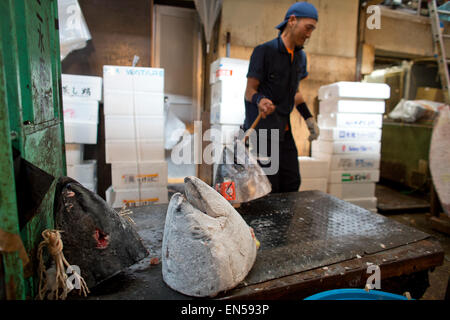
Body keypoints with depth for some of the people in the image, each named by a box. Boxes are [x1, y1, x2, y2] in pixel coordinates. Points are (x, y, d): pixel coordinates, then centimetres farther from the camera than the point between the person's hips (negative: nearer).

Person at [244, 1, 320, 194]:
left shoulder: (300, 57, 13)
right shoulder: (264, 51, -9)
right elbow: (249, 91, -10)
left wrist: (309, 118, 14)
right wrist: (260, 100, -33)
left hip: (283, 131, 8)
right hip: (261, 131, -7)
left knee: (291, 185, 10)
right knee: (268, 191, -7)